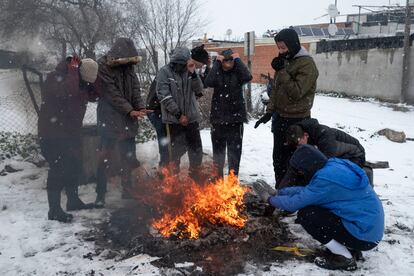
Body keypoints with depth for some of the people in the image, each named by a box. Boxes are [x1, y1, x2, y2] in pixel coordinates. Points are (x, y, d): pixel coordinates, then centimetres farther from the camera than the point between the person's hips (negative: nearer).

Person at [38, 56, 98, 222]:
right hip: (53, 134, -9)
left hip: (71, 132, 9)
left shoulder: (80, 81, 8)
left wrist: (89, 83, -5)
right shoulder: (55, 78, -18)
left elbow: (92, 95, 10)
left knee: (74, 166, 14)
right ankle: (54, 210, -1)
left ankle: (73, 201, 28)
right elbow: (67, 92, -37)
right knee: (58, 169, -10)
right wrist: (73, 70, -25)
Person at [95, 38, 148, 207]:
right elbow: (112, 94, -17)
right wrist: (130, 110, -22)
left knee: (128, 157, 13)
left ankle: (127, 190, 27)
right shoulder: (104, 67, -11)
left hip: (128, 120, 6)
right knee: (106, 158, -4)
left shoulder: (128, 67, 7)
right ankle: (100, 195, 6)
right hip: (110, 120, -6)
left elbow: (135, 89, 4)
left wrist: (141, 107, -13)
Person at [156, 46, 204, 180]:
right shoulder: (165, 72, -6)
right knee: (178, 148, 1)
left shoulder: (188, 71, 6)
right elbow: (163, 96, -12)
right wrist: (178, 114, -14)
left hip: (191, 117, 5)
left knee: (196, 148, 8)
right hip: (174, 119, -4)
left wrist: (193, 73, -14)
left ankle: (195, 176, 23)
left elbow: (199, 90, 1)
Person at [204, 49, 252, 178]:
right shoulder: (217, 73, 1)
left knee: (234, 152, 1)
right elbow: (208, 82, -20)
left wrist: (238, 60, -15)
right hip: (218, 118, 1)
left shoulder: (237, 73, 0)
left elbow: (248, 77, -21)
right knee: (218, 152, 12)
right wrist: (217, 63, -17)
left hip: (235, 118, -1)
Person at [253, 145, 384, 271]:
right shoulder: (334, 166, 4)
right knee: (311, 207, 12)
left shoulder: (326, 178, -24)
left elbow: (295, 203, -16)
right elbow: (306, 191, 14)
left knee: (305, 214, -12)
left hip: (365, 235, -9)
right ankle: (350, 249, 17)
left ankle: (345, 258, 0)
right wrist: (277, 192, 15)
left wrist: (270, 199, 1)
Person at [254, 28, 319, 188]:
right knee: (278, 158, 16)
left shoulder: (307, 64, -14)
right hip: (280, 118, 8)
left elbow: (297, 92, -22)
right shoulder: (284, 61, 11)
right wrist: (269, 112, 9)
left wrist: (282, 71, -22)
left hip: (297, 120, -8)